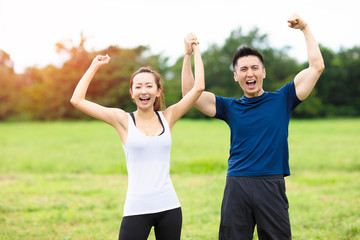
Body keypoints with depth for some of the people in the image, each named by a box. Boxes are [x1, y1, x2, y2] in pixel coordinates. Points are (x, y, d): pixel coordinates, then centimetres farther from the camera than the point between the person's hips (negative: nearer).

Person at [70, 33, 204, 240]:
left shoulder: (167, 117, 6)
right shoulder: (123, 120, 1)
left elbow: (198, 87, 2)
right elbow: (77, 100, -4)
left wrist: (195, 51, 11)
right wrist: (94, 67, 5)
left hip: (169, 207, 3)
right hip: (137, 210, -3)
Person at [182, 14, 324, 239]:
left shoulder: (281, 100, 8)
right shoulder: (230, 107, 11)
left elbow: (317, 66, 5)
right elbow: (190, 92, 7)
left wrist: (305, 28, 7)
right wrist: (189, 55, 0)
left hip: (272, 186, -1)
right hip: (237, 185, 1)